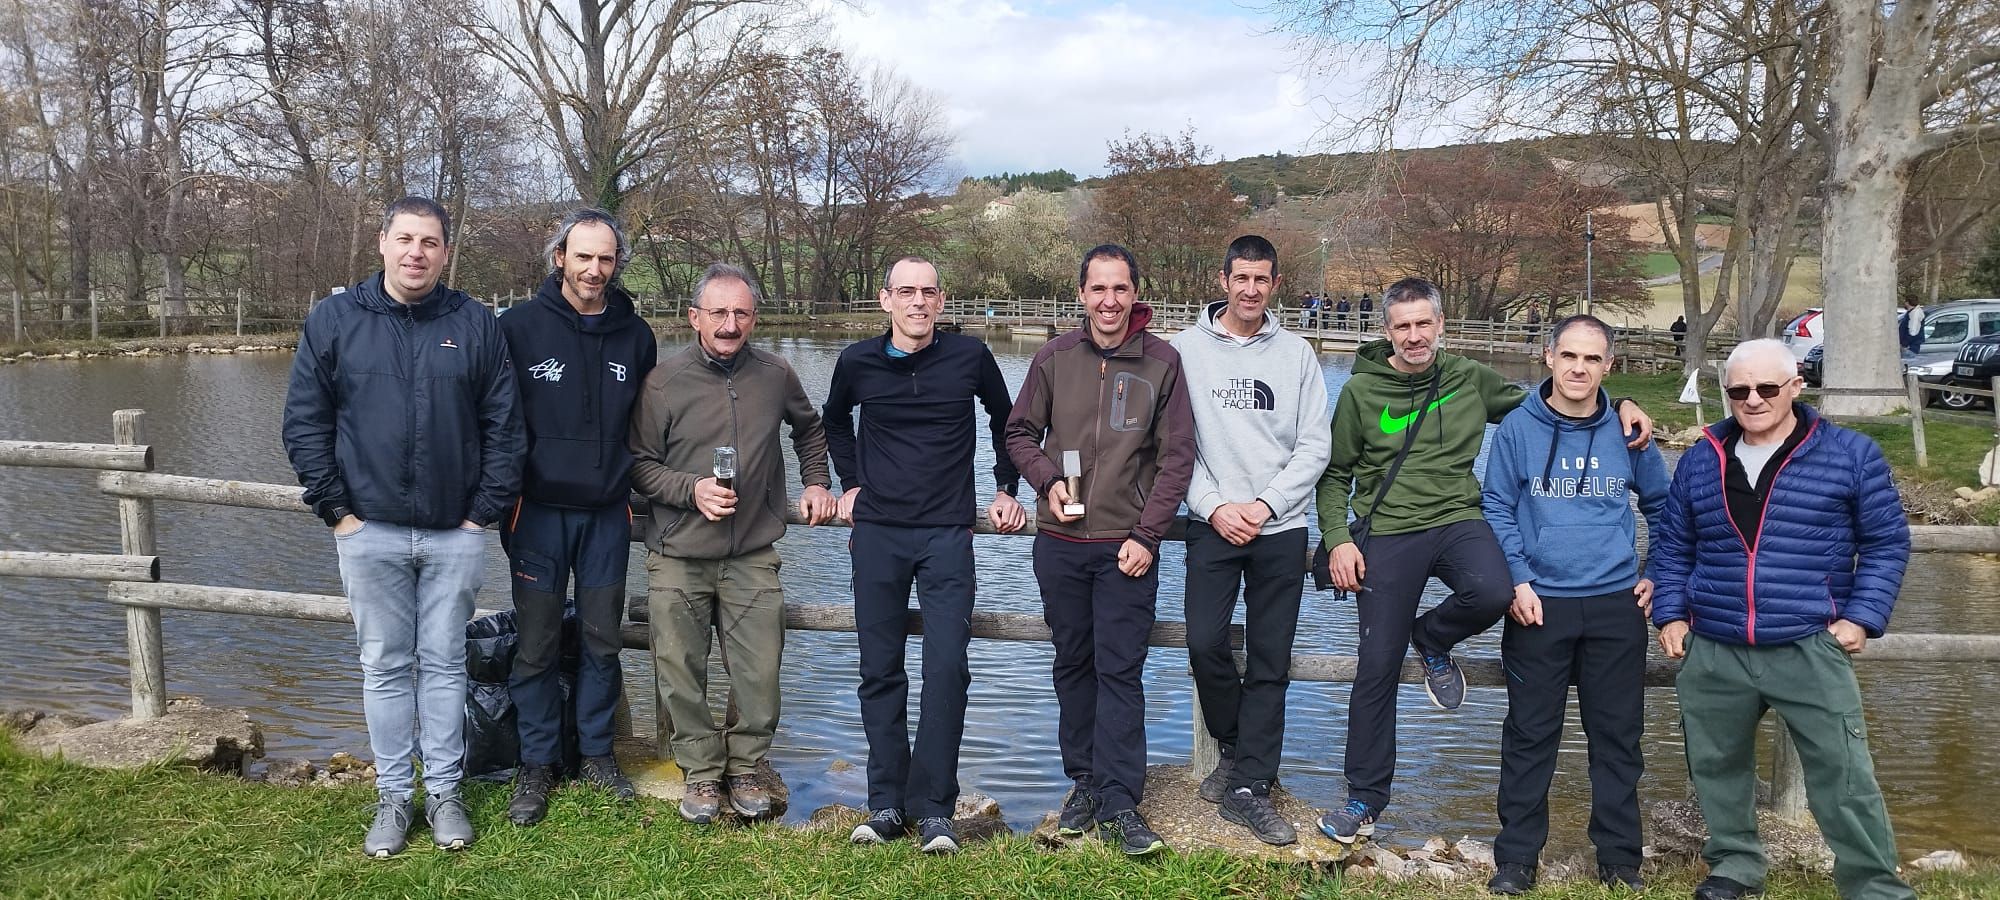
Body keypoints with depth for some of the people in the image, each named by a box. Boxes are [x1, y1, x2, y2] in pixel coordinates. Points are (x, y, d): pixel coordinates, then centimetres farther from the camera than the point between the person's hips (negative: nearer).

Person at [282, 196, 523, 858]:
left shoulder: (476, 325, 2)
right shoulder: (333, 321, 2)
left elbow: (504, 425, 2)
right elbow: (304, 423, 2)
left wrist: (485, 510, -3)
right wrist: (336, 509, -4)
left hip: (455, 535, 0)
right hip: (370, 532, 0)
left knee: (444, 664, 10)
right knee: (385, 667, 9)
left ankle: (445, 791, 21)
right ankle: (393, 796, 21)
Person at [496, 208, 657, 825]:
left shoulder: (635, 335, 4)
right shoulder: (520, 327, -6)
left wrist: (640, 494, 9)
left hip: (608, 514, 3)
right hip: (539, 512, -2)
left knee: (603, 640, 10)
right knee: (536, 646, 4)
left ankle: (596, 752, 25)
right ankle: (538, 764, 18)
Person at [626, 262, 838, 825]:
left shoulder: (776, 376, 5)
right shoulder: (664, 381, -4)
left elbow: (809, 429, 26)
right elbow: (638, 462, -1)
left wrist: (816, 484, 16)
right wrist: (691, 489, -15)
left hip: (752, 557, 2)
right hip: (677, 559, -1)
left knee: (760, 673, 1)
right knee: (681, 674, 4)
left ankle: (746, 769, 22)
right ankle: (702, 774, 22)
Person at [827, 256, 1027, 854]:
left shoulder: (970, 357, -2)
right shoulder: (857, 363, 2)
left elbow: (1005, 419, 17)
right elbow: (835, 420, 23)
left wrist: (1006, 489, 14)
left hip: (948, 534, -2)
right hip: (877, 534, 2)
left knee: (947, 668, -9)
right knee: (880, 669, 5)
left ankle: (934, 808, 0)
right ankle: (886, 802, 15)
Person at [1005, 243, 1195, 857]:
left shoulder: (1162, 362, -3)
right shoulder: (1054, 358, 3)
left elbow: (1177, 457, -3)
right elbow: (1020, 432, 11)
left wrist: (1148, 535, -9)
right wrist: (1047, 480, -8)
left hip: (1127, 548, -2)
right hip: (1060, 544, 3)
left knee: (1121, 673, -2)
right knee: (1073, 664, 11)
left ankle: (1120, 805, 4)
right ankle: (1085, 782, 24)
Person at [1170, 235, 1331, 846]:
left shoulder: (1297, 354, 5)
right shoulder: (1186, 349, 2)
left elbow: (1314, 448, 2)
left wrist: (1266, 505, -10)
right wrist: (1215, 507, -11)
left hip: (1282, 528, 1)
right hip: (1212, 523, -1)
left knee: (1270, 662, 2)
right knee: (1205, 642, -8)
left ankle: (1248, 787, 11)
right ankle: (1236, 748, 19)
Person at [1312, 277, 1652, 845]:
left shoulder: (1469, 380, 7)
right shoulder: (1361, 392, 2)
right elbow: (1334, 474, 7)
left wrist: (1617, 408, 4)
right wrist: (1337, 539, -6)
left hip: (1458, 520, 1)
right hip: (1388, 534, -1)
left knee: (1492, 593, -33)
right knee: (1377, 670, 1)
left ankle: (1431, 641, 4)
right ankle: (1365, 798, 19)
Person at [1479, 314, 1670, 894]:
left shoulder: (1627, 431, 4)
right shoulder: (1517, 428, -2)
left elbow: (1662, 506, 17)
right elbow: (1497, 509, -2)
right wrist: (1518, 581, -10)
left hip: (1617, 606, 2)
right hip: (1539, 605, -2)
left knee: (1618, 736, 9)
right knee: (1530, 736, 5)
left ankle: (1620, 858, 21)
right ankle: (1517, 857, 15)